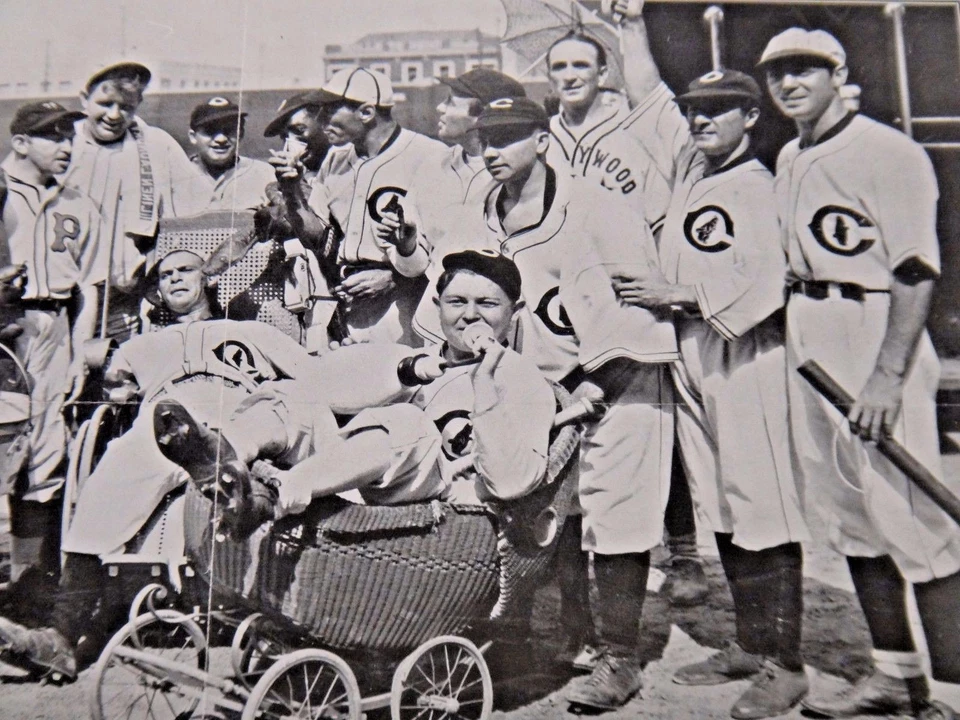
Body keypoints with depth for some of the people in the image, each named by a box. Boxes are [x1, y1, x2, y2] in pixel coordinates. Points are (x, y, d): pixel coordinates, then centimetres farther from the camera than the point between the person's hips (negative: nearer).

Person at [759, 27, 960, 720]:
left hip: (875, 335, -8)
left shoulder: (886, 151, -8)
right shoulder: (788, 160, 17)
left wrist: (888, 376, -22)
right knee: (847, 514, 12)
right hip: (806, 343, 8)